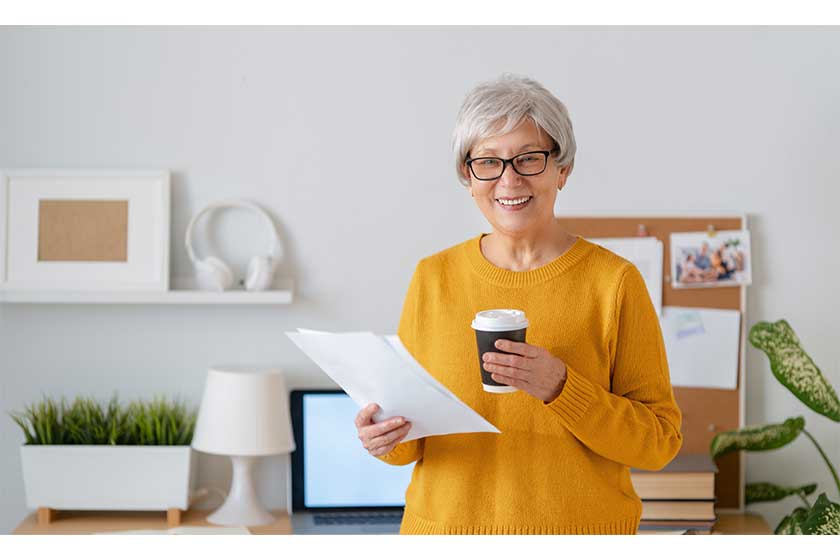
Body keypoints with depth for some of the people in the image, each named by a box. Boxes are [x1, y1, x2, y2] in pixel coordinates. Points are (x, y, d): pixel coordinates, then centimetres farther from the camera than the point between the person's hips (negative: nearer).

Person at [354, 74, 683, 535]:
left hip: (577, 527, -1)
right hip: (445, 524, 2)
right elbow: (412, 439, 8)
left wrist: (560, 387, -20)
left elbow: (660, 442, -8)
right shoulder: (432, 278, 0)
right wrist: (390, 439, -13)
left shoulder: (614, 281, -7)